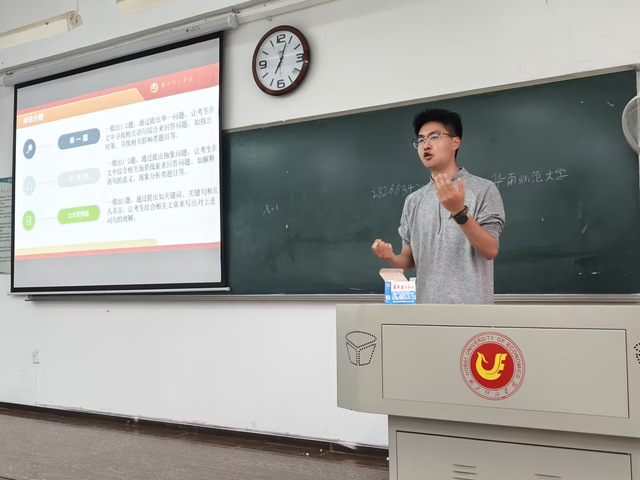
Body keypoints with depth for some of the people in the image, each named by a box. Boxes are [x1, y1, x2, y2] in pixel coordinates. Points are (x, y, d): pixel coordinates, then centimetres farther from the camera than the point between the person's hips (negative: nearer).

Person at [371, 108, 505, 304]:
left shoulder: (483, 189, -3)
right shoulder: (413, 201, 10)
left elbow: (490, 251, -11)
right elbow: (410, 260, 12)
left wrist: (459, 212, -24)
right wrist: (391, 257, -10)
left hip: (470, 312, -4)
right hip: (426, 308, 4)